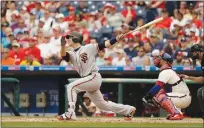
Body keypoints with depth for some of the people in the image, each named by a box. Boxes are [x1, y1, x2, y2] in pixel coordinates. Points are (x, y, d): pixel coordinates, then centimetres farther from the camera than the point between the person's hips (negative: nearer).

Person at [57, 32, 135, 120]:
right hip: (87, 80, 7)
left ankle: (70, 113, -23)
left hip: (94, 77, -7)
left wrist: (117, 38, -20)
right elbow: (63, 55, -9)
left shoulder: (89, 48, -1)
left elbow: (104, 44, -7)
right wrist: (63, 46, -29)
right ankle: (128, 110, 25)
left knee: (71, 87, -20)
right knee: (102, 105, 13)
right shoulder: (72, 54, 12)